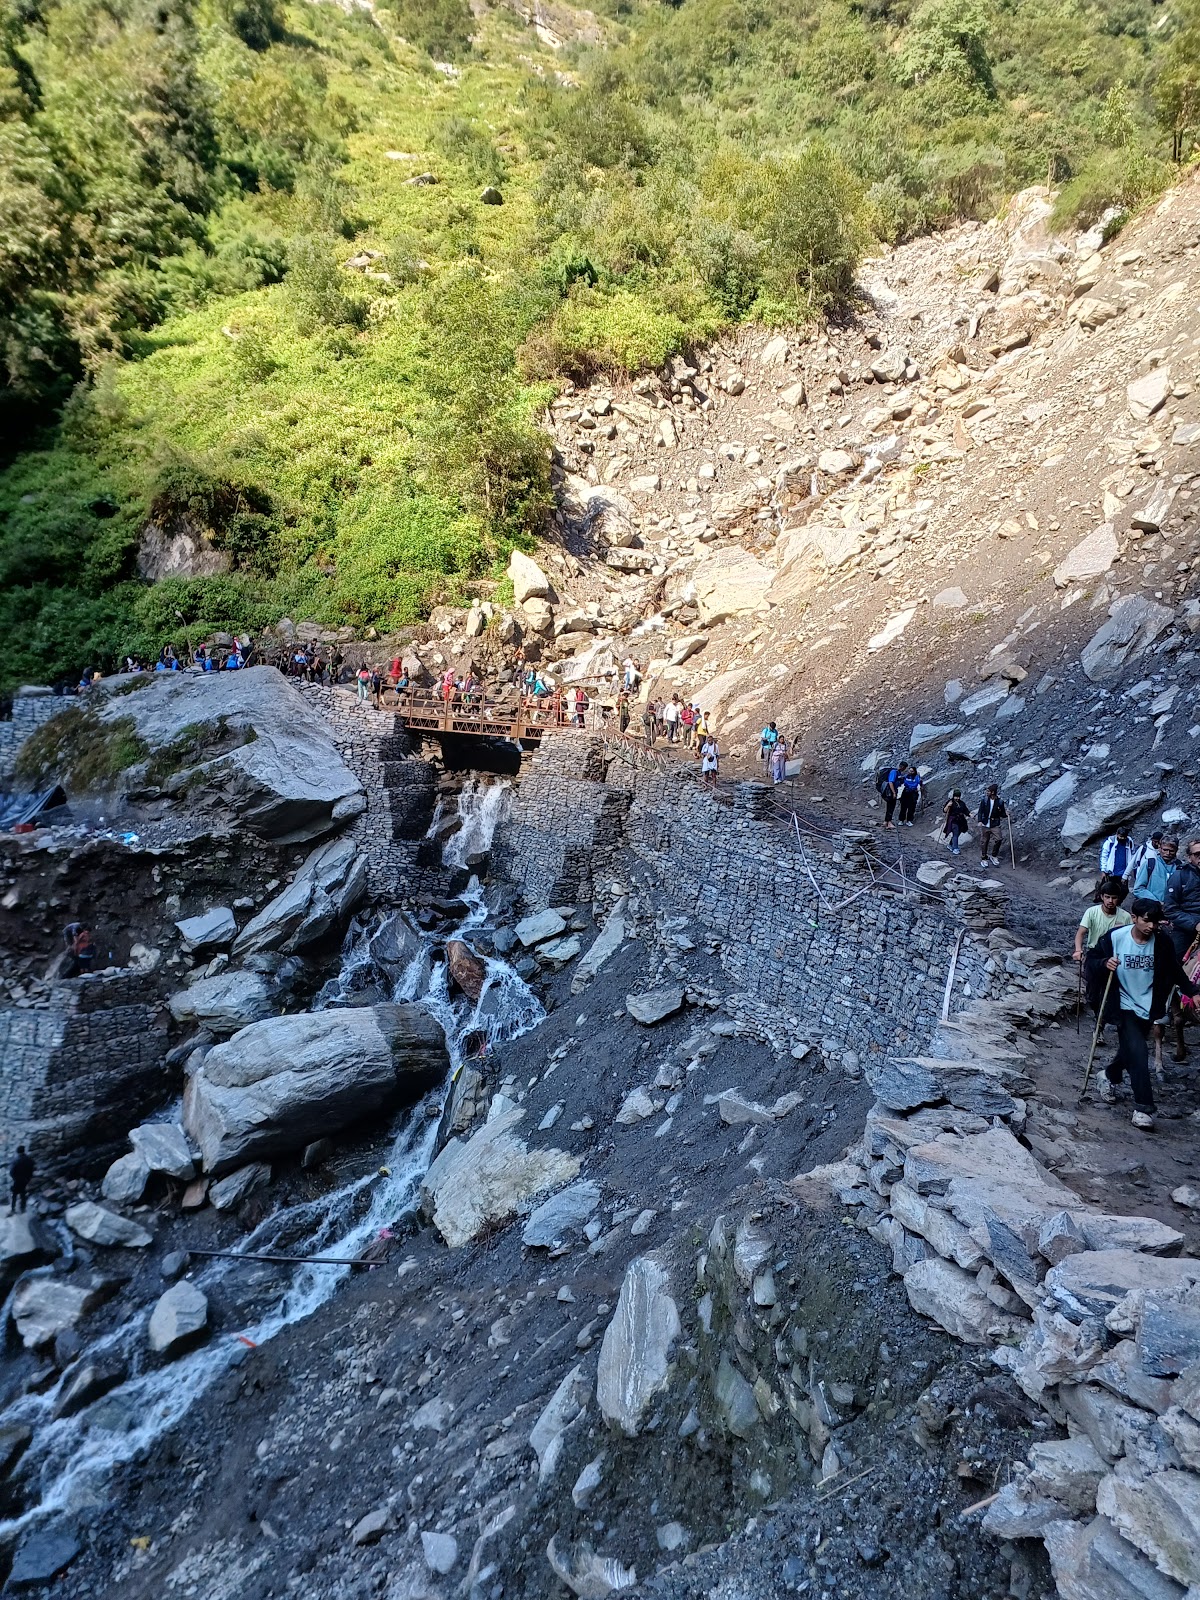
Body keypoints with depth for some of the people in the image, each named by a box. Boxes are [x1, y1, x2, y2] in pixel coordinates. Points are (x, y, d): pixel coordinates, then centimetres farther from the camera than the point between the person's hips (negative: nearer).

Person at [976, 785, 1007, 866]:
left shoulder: (1000, 802, -3)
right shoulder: (984, 800, -2)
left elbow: (1001, 814, 6)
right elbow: (980, 811, -3)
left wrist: (1005, 814, -16)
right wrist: (980, 821, -16)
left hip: (995, 825, -1)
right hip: (985, 825, 1)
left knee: (998, 839, -18)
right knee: (984, 842, 7)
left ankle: (993, 856, 2)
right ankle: (983, 859, 20)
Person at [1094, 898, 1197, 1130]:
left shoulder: (1162, 942, -8)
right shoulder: (1115, 937, -14)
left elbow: (1175, 971, 2)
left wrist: (1192, 993, -12)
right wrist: (1105, 963, -25)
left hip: (1148, 1008, 4)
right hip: (1125, 1006, -4)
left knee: (1130, 1051, 18)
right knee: (1138, 1053, -15)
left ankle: (1109, 1076, 47)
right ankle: (1143, 1108, -8)